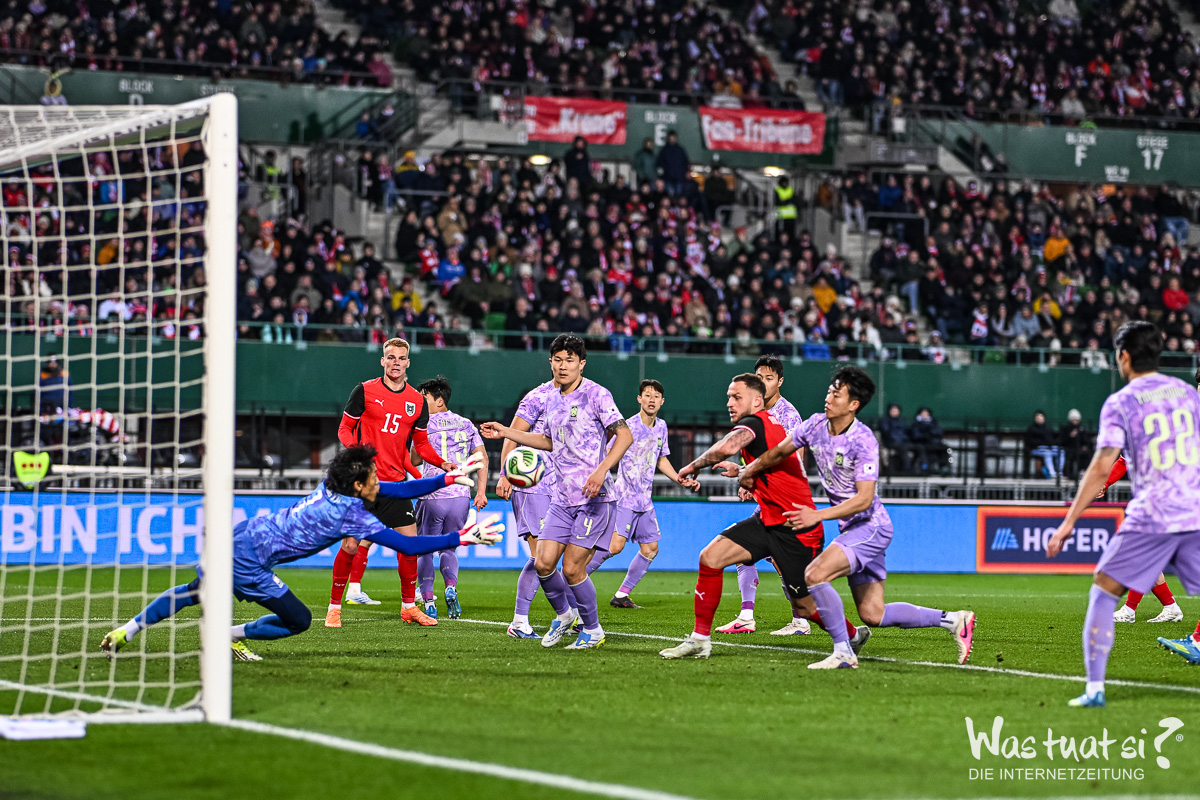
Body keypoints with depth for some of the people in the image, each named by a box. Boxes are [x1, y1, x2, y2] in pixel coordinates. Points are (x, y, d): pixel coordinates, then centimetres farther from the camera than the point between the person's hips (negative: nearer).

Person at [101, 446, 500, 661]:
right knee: (299, 620, 3)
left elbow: (399, 490, 11)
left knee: (195, 592, 27)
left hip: (240, 536, 8)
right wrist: (463, 538, -17)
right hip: (249, 560, -8)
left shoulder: (336, 485, 4)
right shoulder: (352, 514, -18)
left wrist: (451, 478, 9)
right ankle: (232, 635, 11)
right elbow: (409, 546, -20)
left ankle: (126, 631, 27)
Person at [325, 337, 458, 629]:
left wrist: (442, 463, -1)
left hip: (395, 482, 4)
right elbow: (344, 429, 3)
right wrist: (355, 447, -18)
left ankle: (408, 606, 15)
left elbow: (421, 443, 16)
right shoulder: (365, 391, -3)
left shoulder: (417, 401, 8)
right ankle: (334, 607, 7)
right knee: (350, 545, -6)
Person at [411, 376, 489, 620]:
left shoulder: (426, 425, -4)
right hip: (461, 497, 4)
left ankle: (428, 602, 3)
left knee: (425, 550, 10)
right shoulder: (465, 424, 11)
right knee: (449, 549, 17)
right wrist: (481, 492, 7)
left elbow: (415, 458, -7)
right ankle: (451, 587, -10)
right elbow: (482, 456, 6)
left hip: (433, 497, -4)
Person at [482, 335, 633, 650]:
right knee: (544, 563, -2)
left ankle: (593, 630, 10)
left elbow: (624, 435, -14)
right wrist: (505, 432, 24)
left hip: (594, 497, -6)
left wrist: (601, 470, -27)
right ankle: (564, 614, 24)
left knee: (572, 568, -9)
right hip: (562, 499, 6)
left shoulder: (595, 394, -9)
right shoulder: (552, 400, 13)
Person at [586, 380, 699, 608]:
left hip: (645, 501, 8)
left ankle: (621, 595, 14)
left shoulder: (661, 427, 10)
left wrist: (681, 480, 16)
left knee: (650, 549, 5)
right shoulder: (628, 427, -13)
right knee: (615, 545, -20)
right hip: (624, 496, -8)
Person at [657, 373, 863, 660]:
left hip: (795, 529, -9)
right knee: (710, 556, -5)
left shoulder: (754, 422, -16)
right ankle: (700, 639, 0)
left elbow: (727, 447, -38)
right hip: (767, 520, 9)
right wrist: (742, 472, 25)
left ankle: (853, 635, 29)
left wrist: (694, 466, -22)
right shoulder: (770, 423, 12)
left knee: (806, 606, 2)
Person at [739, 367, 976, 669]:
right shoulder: (816, 425, 0)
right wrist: (749, 471, 27)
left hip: (870, 527, -8)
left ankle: (843, 652, -16)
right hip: (852, 530, 8)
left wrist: (818, 516, -29)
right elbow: (780, 451, 18)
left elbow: (864, 499, -25)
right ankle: (953, 620, 19)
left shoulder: (863, 442, -21)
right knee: (873, 615, 7)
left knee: (814, 575, -24)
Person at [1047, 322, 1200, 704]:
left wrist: (1069, 522, -7)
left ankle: (1095, 687, -1)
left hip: (1151, 516, -4)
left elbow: (1102, 467, -10)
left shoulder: (1120, 403, -3)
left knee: (1103, 593, 6)